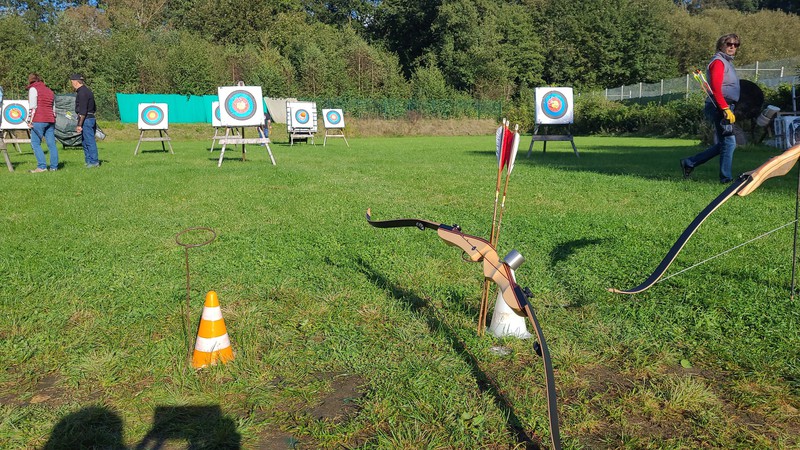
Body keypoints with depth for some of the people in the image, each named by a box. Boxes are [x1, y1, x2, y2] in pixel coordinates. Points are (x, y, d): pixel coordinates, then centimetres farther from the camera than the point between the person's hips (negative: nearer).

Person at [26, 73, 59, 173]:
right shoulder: (49, 90, 19)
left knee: (35, 143, -3)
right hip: (50, 120, 7)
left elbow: (33, 107, -10)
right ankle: (54, 166, 5)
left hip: (39, 120, -7)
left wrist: (29, 121, -7)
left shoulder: (33, 89, -2)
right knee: (51, 144, 5)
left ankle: (42, 166, -11)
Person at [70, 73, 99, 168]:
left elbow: (82, 111, -20)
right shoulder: (87, 91, 18)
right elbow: (94, 108, 23)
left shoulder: (82, 92, -14)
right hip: (91, 118, 10)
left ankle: (94, 162, -5)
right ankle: (89, 161, 18)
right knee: (85, 142, 14)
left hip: (86, 120, -10)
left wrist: (79, 125, -19)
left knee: (89, 141, -7)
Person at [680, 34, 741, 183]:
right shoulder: (718, 62, -8)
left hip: (725, 108, 10)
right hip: (720, 108, -10)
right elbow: (715, 88, -19)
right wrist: (726, 109, -24)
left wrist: (729, 108, 21)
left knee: (722, 144, 11)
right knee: (728, 142, -8)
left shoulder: (727, 62, 22)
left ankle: (689, 163, 16)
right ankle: (726, 178, -2)